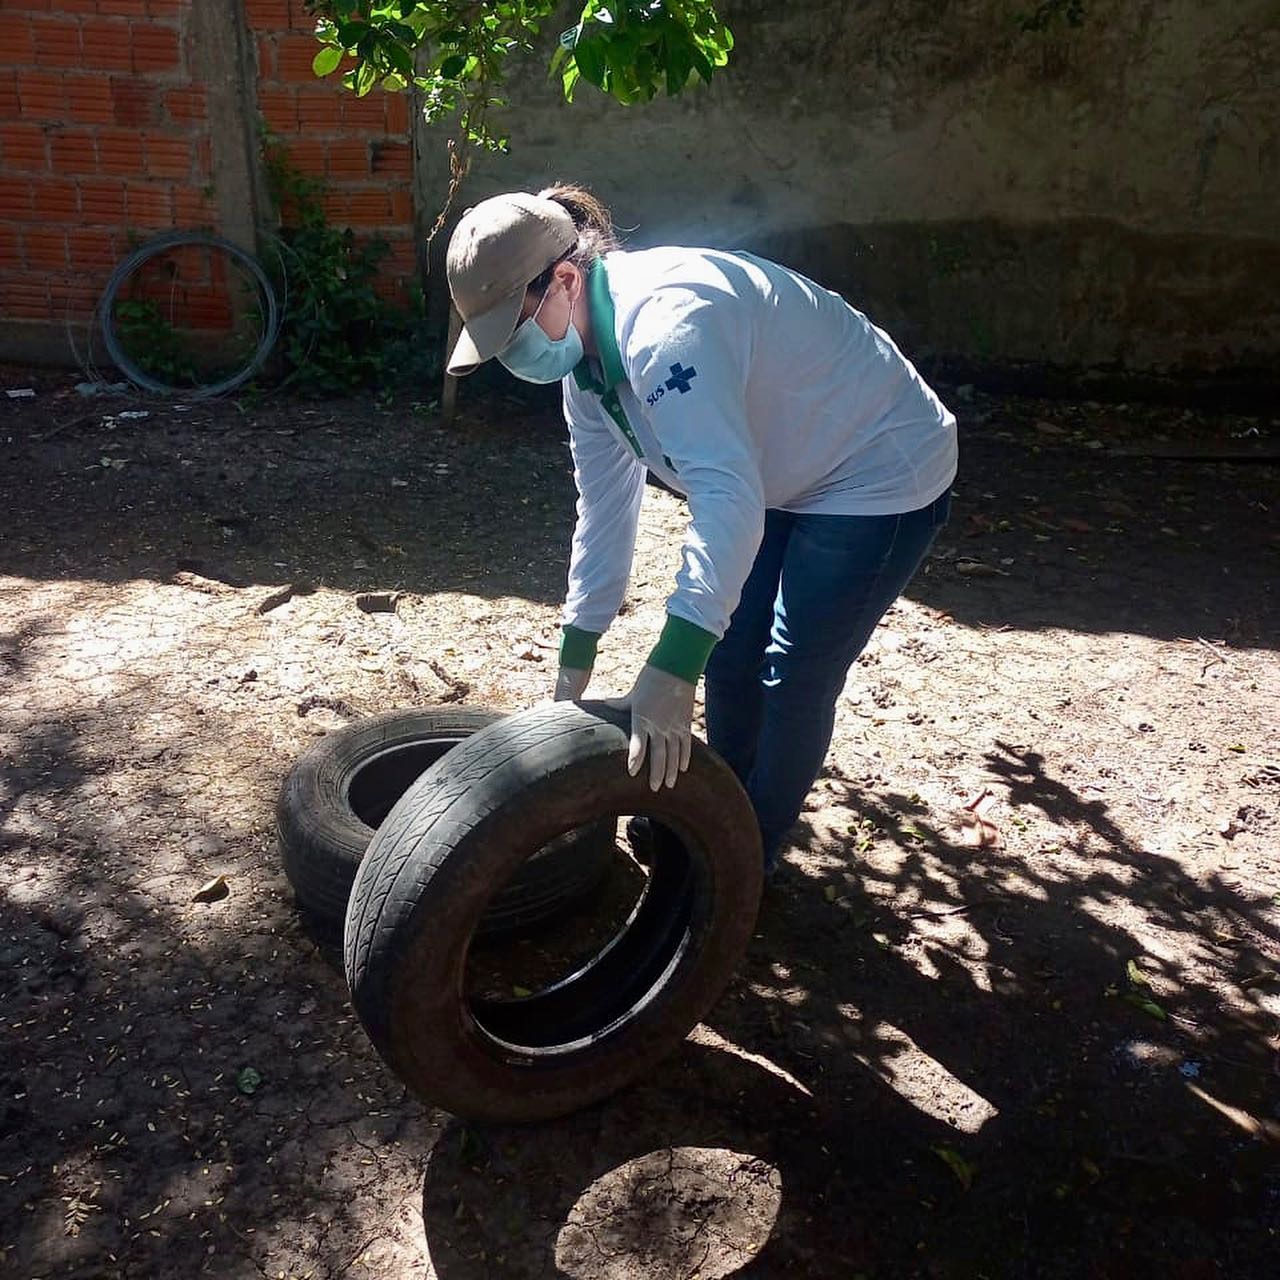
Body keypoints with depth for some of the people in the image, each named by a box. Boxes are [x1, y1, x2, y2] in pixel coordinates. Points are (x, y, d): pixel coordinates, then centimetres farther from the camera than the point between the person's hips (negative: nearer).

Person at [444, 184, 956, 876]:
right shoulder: (587, 352, -4)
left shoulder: (664, 322, -34)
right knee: (729, 658, 13)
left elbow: (728, 495, -43)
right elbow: (605, 505, 1)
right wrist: (575, 658, 3)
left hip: (879, 476, -9)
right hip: (783, 480, 9)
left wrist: (672, 664, -46)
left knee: (794, 680, -5)